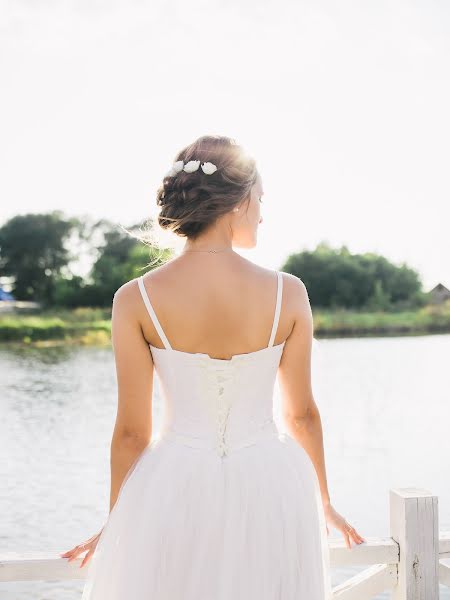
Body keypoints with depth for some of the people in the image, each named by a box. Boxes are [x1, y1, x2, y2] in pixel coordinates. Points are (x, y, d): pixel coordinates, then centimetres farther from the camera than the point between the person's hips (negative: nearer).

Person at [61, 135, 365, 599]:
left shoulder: (136, 299, -9)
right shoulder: (288, 293, -8)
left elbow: (132, 430, -4)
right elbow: (302, 413, 2)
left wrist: (116, 523, 11)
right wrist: (323, 503, 18)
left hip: (174, 490, 0)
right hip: (270, 488, 1)